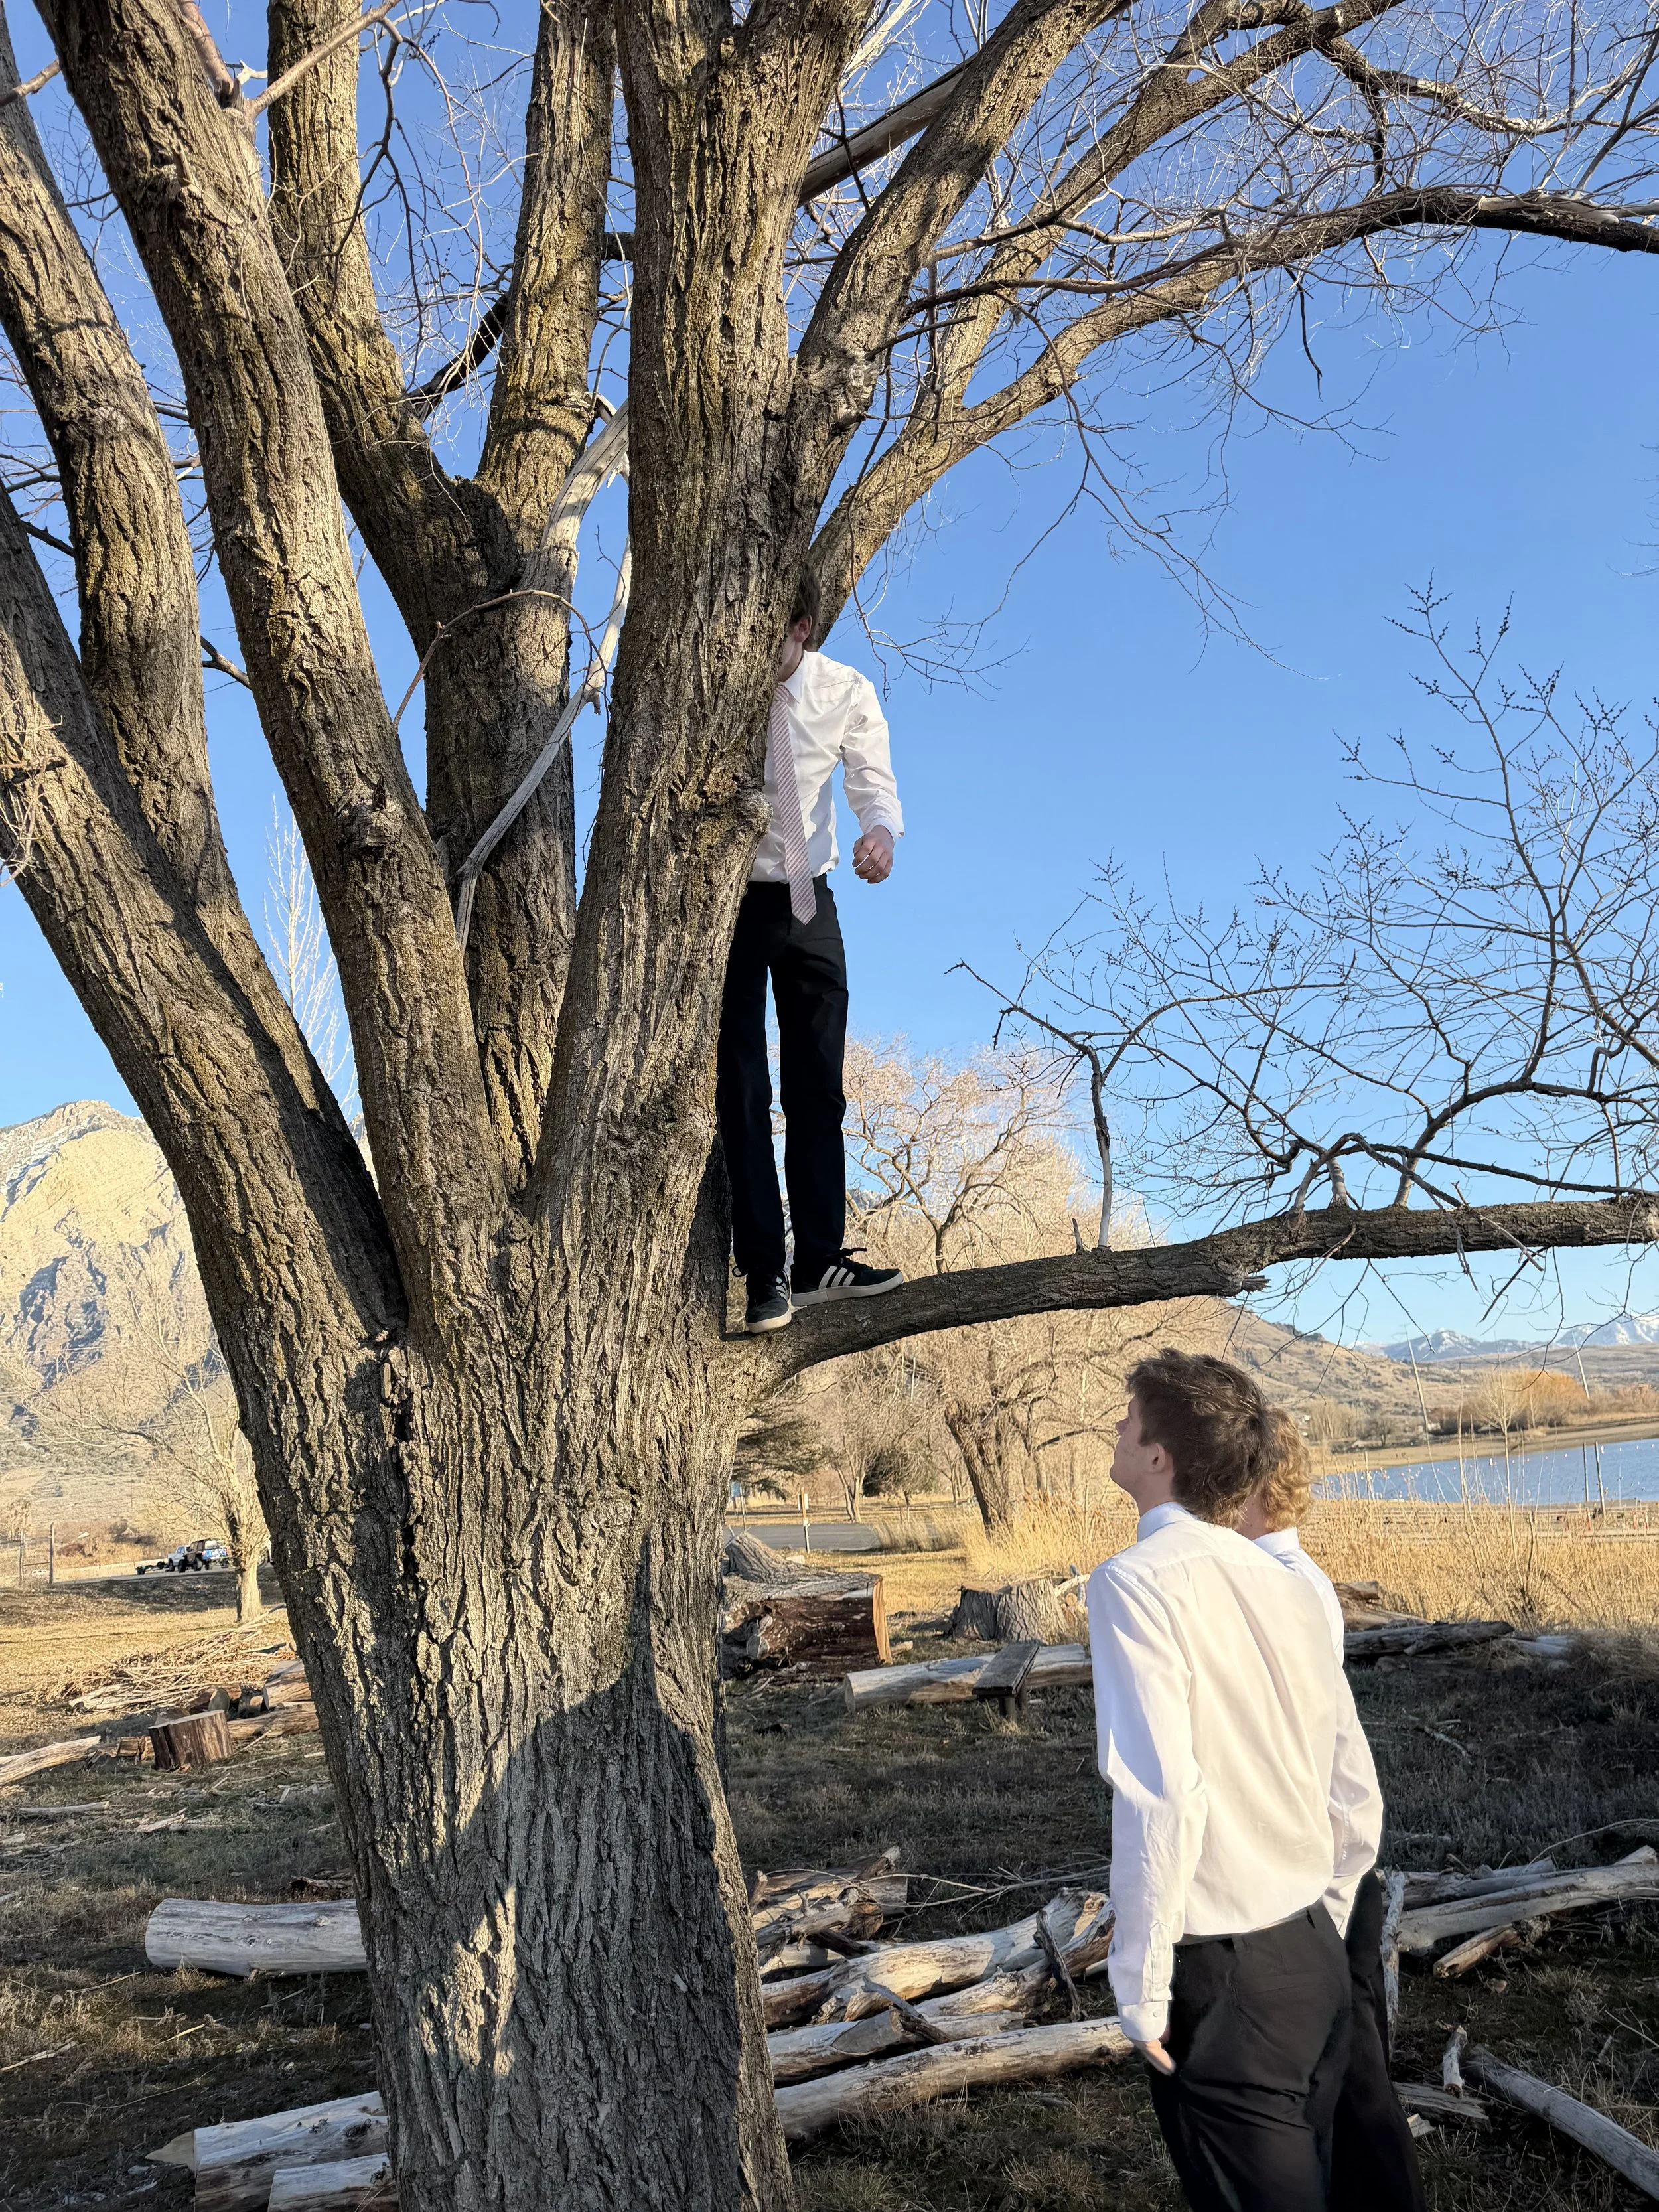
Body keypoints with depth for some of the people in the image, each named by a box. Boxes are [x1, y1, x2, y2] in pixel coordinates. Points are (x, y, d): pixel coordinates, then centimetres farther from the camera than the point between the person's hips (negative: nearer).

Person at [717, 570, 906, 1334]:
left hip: (809, 904, 3)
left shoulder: (846, 692, -4)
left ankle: (820, 1261, 18)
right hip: (726, 899, -3)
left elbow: (873, 782, -11)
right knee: (741, 1092, -2)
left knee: (818, 1089, 7)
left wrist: (880, 829, -34)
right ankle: (764, 1275, 5)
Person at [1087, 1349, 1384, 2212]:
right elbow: (1358, 1795, 8)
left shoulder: (1136, 1581, -18)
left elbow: (1161, 1796, -26)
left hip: (1221, 1975, -7)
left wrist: (1140, 1989, -16)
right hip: (1315, 1956, 7)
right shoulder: (1280, 1582, 3)